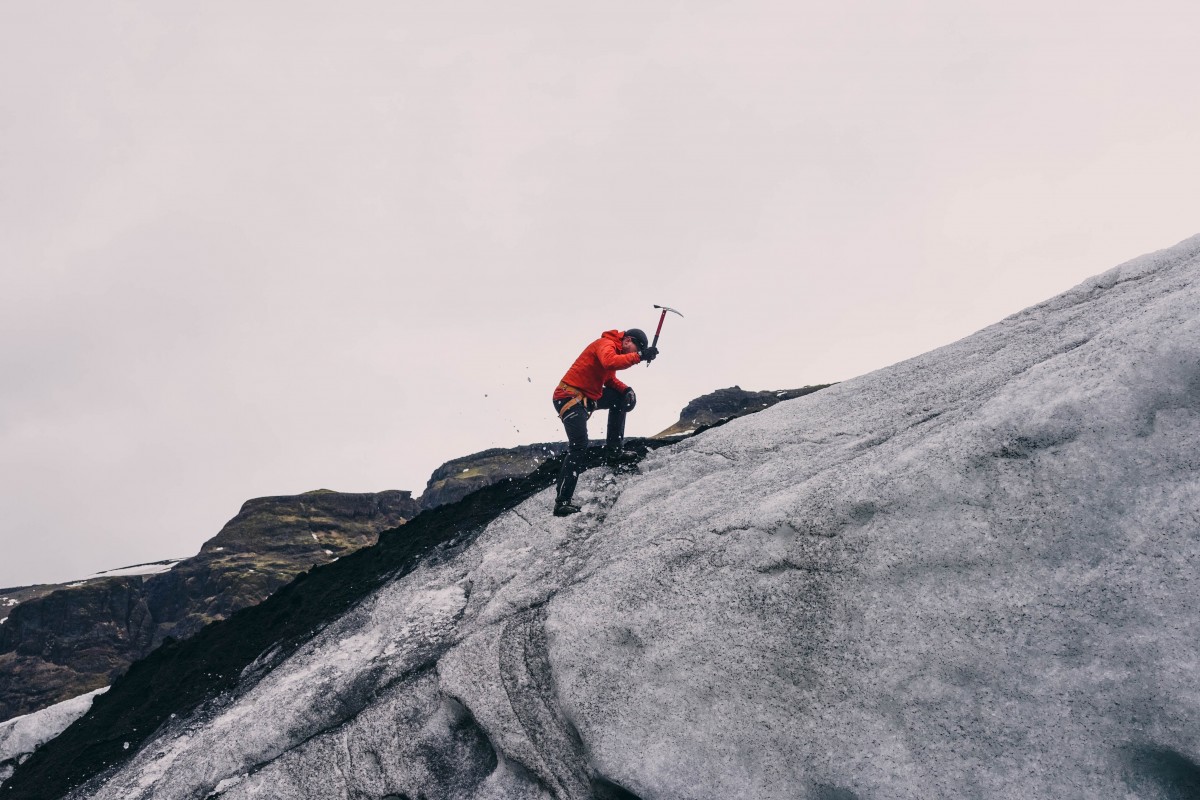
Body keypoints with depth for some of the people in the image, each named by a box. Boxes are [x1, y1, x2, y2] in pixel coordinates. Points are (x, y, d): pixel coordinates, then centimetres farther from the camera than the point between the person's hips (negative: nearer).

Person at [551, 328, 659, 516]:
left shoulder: (614, 351, 17)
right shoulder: (606, 344, -13)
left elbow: (610, 380, 20)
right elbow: (609, 363, -34)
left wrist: (625, 390, 1)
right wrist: (639, 356, -33)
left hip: (588, 397, 10)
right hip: (570, 396, -10)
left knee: (620, 398, 16)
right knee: (579, 445, -19)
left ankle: (613, 453, 12)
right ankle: (562, 502, -19)